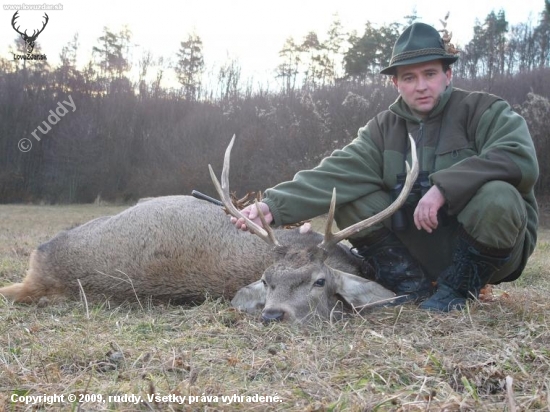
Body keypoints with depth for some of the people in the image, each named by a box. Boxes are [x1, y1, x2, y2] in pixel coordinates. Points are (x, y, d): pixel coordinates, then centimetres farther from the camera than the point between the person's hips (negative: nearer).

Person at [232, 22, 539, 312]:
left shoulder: (483, 110, -9)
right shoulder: (385, 128, 1)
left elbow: (521, 157, -28)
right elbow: (338, 173, -15)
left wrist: (443, 187, -35)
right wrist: (275, 205, -30)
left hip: (490, 247, -3)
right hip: (420, 245, 3)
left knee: (496, 197, -34)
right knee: (349, 201, -13)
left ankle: (459, 286, -8)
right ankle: (412, 286, -5)